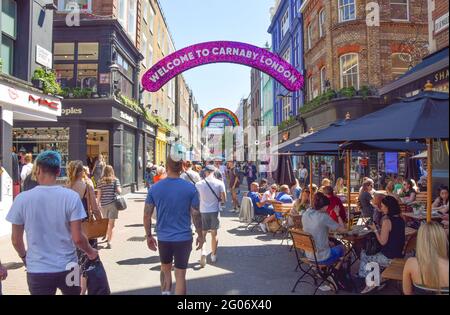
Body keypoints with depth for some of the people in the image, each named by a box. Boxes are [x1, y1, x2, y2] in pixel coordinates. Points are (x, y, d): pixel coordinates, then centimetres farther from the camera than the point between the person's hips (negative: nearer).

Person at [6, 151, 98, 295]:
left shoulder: (22, 199, -10)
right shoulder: (71, 197, -14)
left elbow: (16, 240, 0)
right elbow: (77, 239, -12)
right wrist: (90, 252, 8)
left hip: (37, 271, 0)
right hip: (67, 268, 0)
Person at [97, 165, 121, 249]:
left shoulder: (101, 181, 4)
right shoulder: (115, 180, -1)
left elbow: (99, 194, 3)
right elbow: (119, 191, -9)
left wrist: (98, 204, 11)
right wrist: (120, 189, 12)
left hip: (103, 204, 3)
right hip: (113, 203, -3)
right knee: (111, 224, -3)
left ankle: (106, 237, 38)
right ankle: (109, 242, -9)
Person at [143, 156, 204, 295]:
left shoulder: (154, 188, -5)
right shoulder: (190, 188, -11)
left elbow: (147, 215, -3)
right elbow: (196, 215, -9)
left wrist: (149, 236, 10)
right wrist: (200, 235, 4)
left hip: (163, 238, 2)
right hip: (183, 238, -2)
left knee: (165, 268, 25)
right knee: (180, 275, 8)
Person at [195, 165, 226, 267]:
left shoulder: (199, 184, -6)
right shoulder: (219, 183, -7)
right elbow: (224, 199, -6)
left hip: (203, 211, 0)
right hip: (215, 210, 0)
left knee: (203, 233, 12)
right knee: (214, 233, 15)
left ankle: (203, 251, -10)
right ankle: (213, 255, 24)